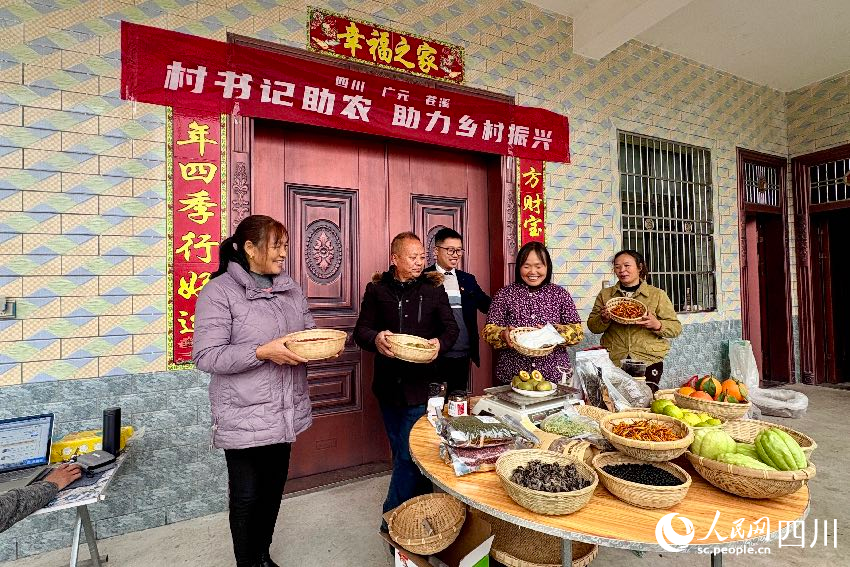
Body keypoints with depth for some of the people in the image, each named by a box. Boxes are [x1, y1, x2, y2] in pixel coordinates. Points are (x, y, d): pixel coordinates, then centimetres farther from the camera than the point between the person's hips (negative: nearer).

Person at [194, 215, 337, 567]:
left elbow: (309, 332, 12)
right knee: (246, 497, 13)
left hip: (285, 413, 6)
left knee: (273, 491, 21)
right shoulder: (219, 292, -12)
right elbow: (206, 356, -17)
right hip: (245, 418, -5)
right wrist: (263, 352, -27)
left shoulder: (290, 288, 6)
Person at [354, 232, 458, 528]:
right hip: (388, 385, 3)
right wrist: (376, 339, -23)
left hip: (421, 385, -2)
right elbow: (361, 330, 0)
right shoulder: (377, 289, 2)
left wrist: (439, 343, -19)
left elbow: (451, 328, 2)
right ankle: (422, 506, 40)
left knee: (409, 454, -3)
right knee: (401, 451, 18)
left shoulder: (434, 288, 1)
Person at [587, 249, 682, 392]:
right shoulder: (605, 295, 9)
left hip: (648, 360, -1)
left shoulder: (657, 295, 5)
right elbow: (592, 326, 8)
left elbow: (676, 328, 4)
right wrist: (604, 319, -12)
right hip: (613, 361, 1)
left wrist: (657, 325, -15)